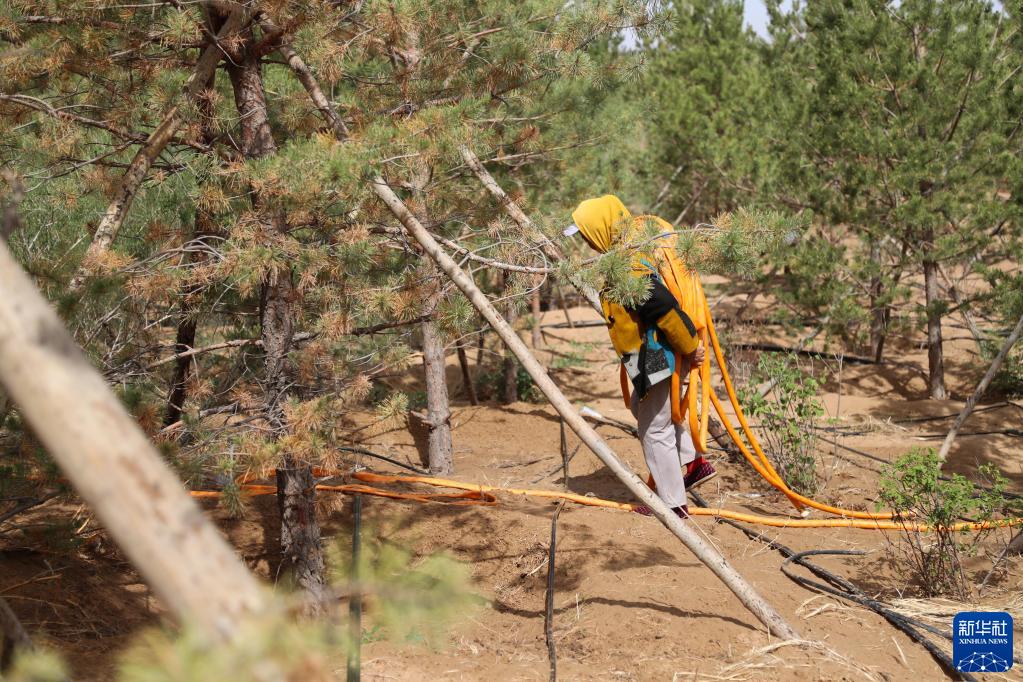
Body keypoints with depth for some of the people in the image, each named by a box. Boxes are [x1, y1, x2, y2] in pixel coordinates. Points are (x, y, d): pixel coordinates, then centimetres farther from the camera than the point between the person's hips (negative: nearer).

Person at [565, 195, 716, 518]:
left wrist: (690, 346, -19)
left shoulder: (627, 267, -27)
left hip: (658, 358, -10)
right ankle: (694, 463, 31)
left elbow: (665, 308, -32)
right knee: (642, 406, 28)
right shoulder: (639, 241, 5)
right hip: (659, 353, 10)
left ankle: (673, 503, 16)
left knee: (654, 429, 3)